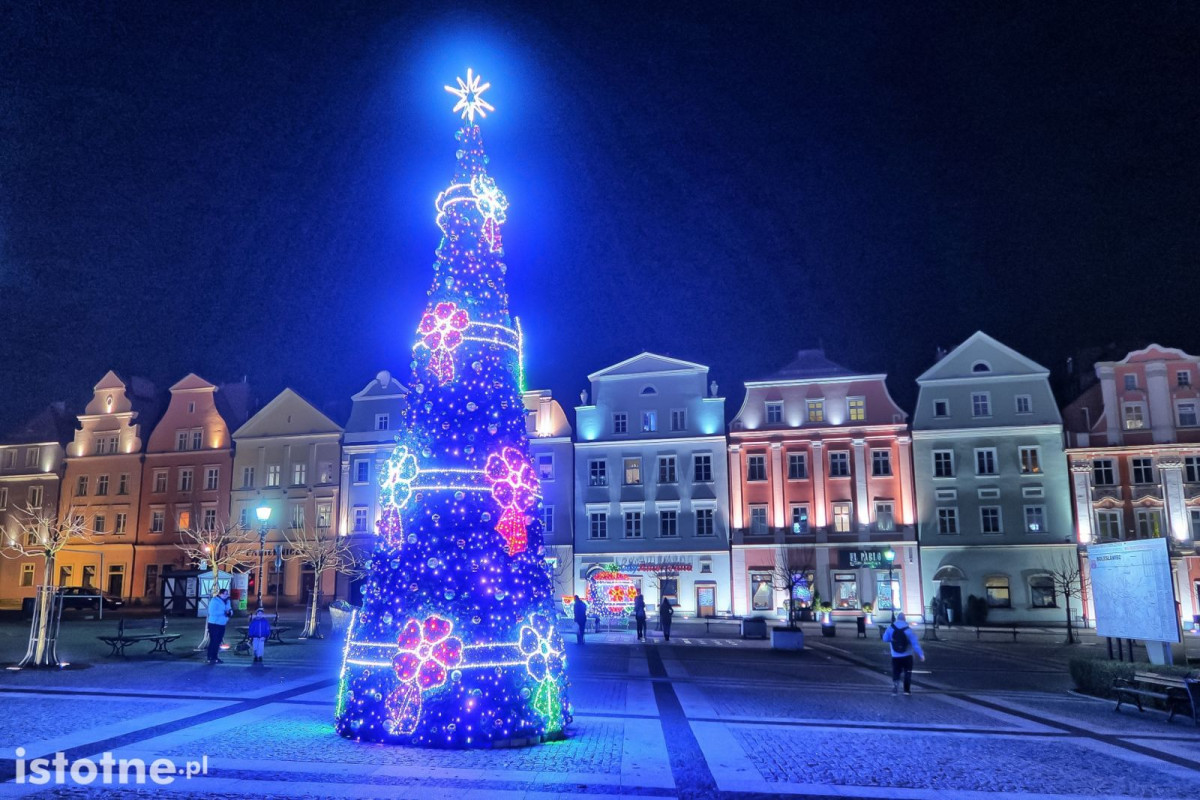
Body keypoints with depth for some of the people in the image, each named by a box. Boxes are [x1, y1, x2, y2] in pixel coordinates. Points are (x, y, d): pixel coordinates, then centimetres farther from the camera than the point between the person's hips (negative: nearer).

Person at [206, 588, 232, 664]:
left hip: (222, 624, 7)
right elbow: (212, 612, -22)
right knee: (213, 641, -8)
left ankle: (215, 657, 16)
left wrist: (230, 611, -7)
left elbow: (230, 609, 17)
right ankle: (210, 658, -4)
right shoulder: (214, 601, -12)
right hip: (214, 624, -7)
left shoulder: (226, 601, 11)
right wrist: (224, 612, -24)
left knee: (218, 641, 9)